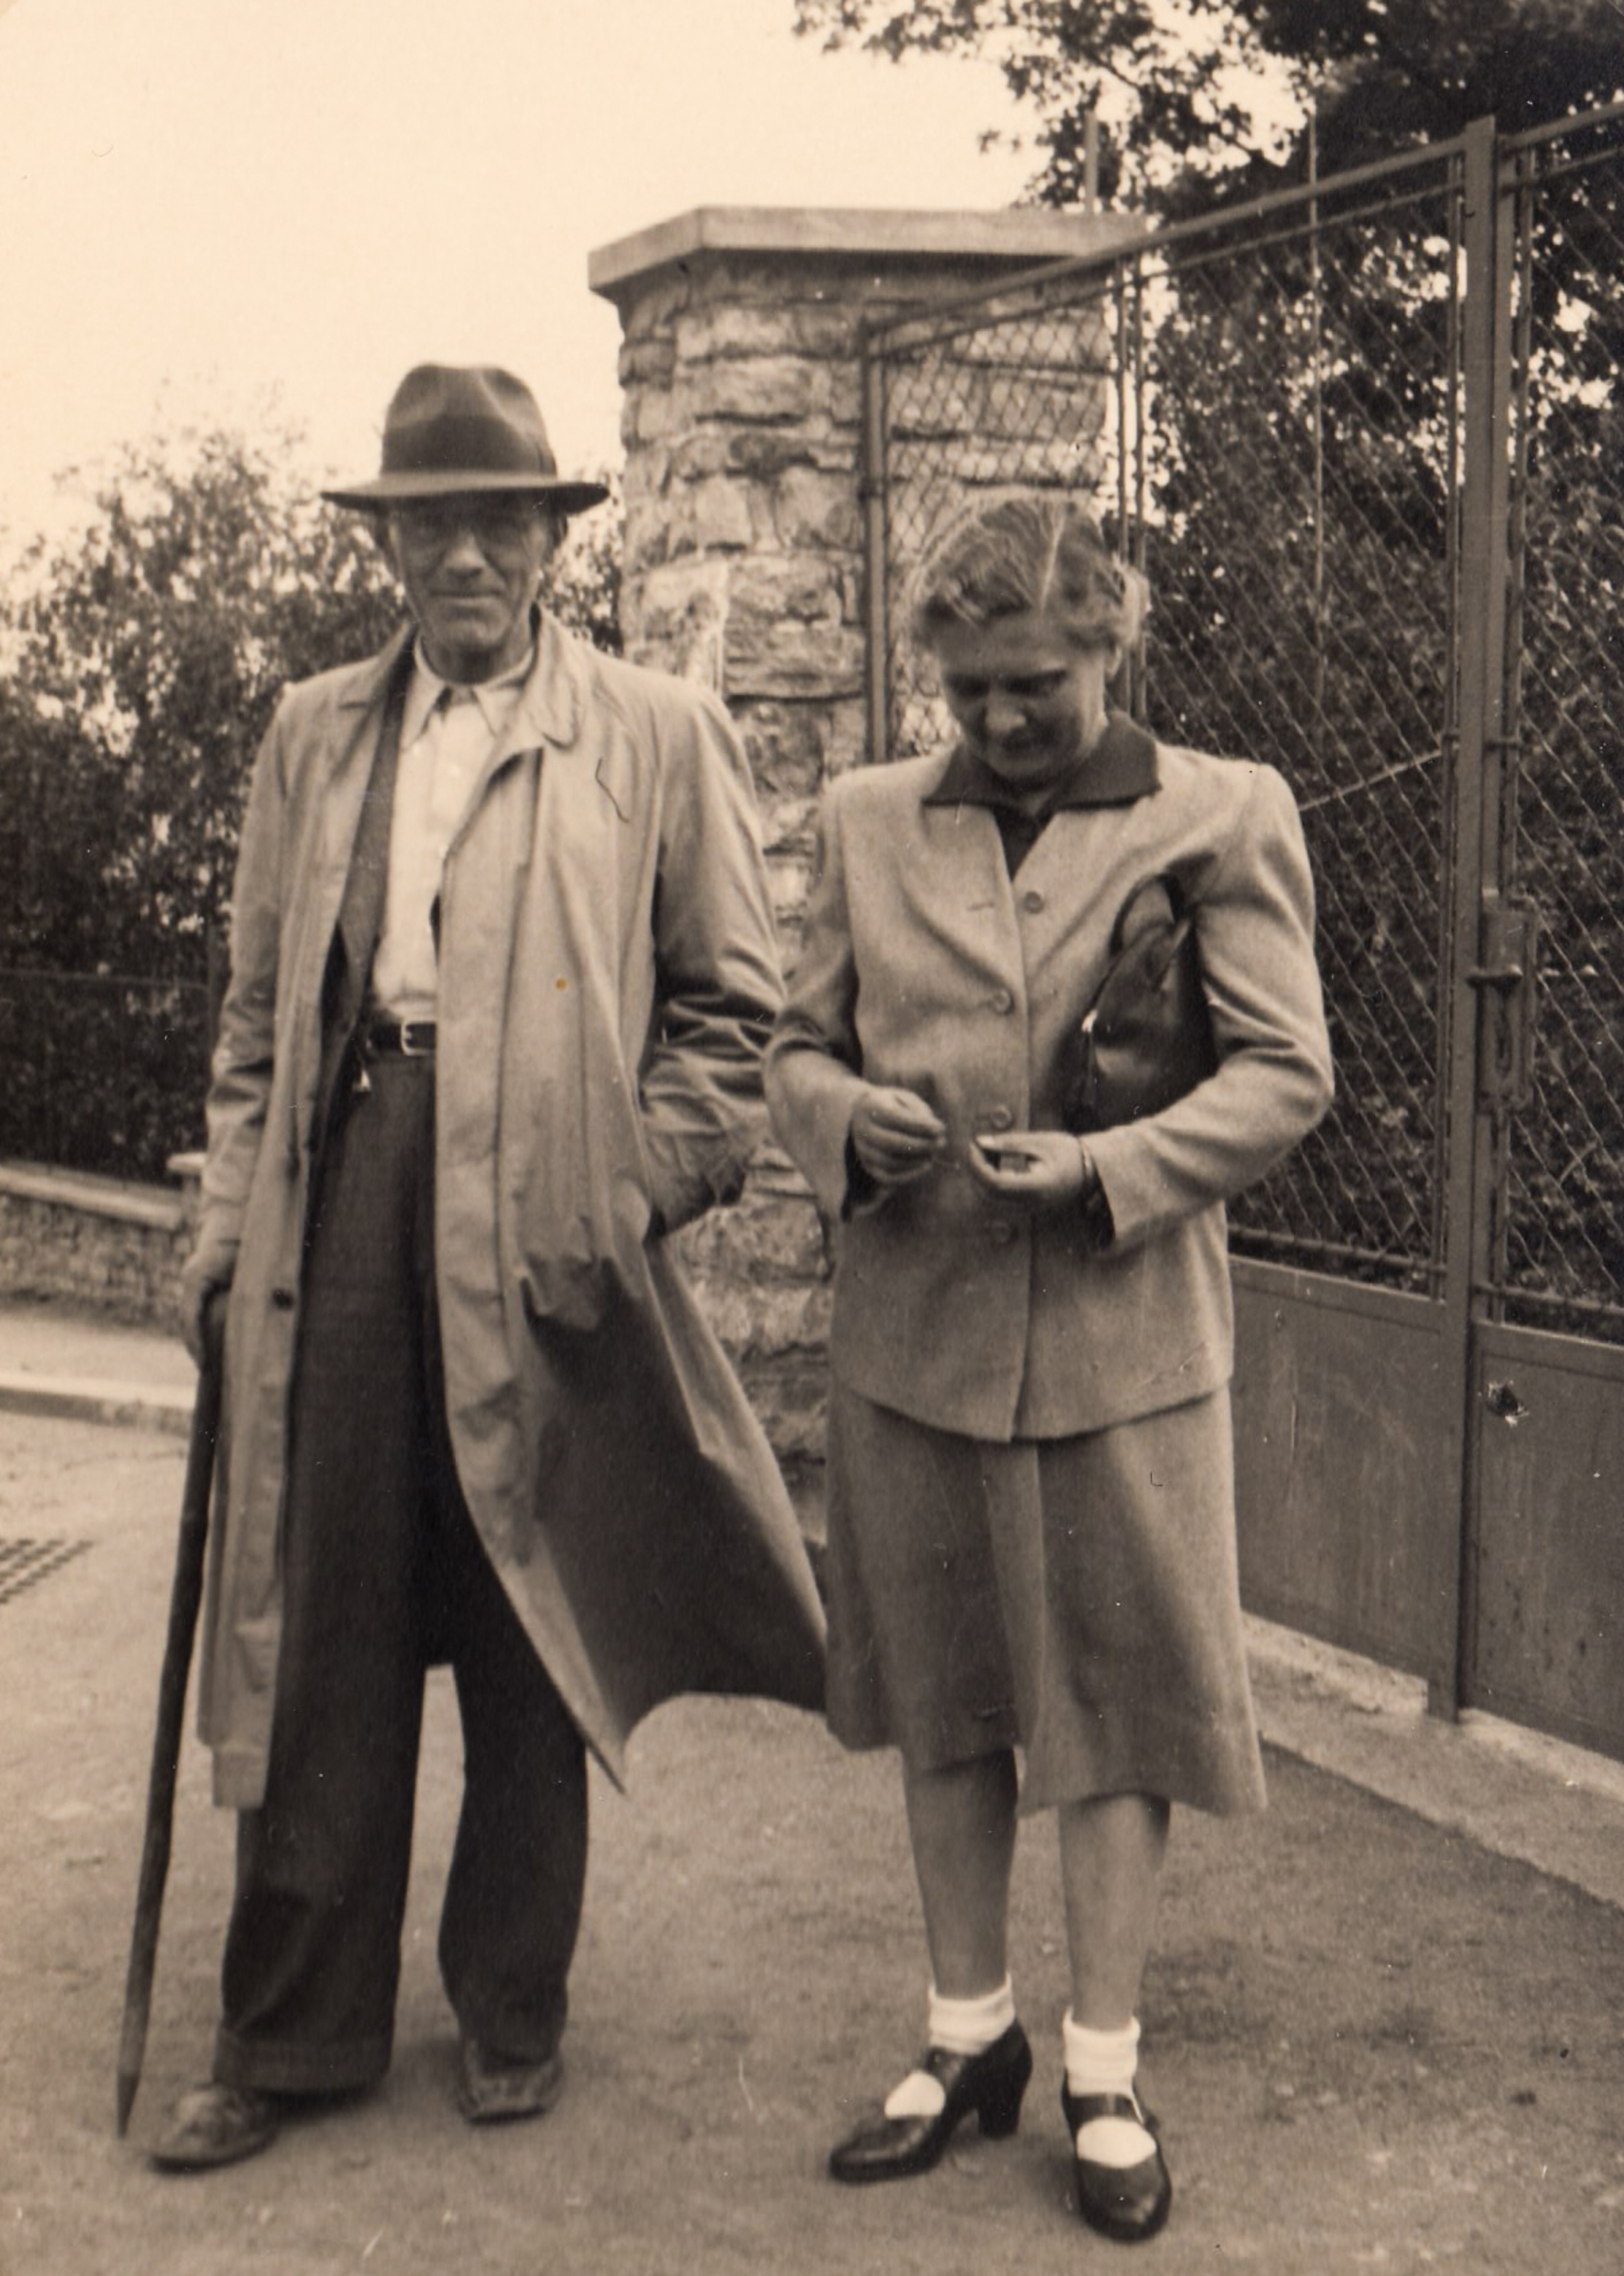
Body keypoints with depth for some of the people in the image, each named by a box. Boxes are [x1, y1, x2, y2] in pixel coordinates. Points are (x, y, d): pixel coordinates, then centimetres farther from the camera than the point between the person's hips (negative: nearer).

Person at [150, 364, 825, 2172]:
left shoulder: (658, 736, 5)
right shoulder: (313, 738, 16)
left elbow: (730, 1000, 4)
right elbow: (259, 1009, 16)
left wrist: (634, 1189, -6)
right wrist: (231, 1217, 7)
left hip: (540, 1225, -2)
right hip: (341, 1205, 3)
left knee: (527, 1632, 8)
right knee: (316, 1629, 5)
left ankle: (510, 2014, 25)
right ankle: (291, 2030, 19)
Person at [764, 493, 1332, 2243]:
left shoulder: (1226, 815, 0)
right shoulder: (866, 820, 10)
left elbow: (1285, 1073, -4)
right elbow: (793, 1048, 12)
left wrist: (1109, 1164, -18)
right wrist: (845, 1116, -11)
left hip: (1123, 1331, -3)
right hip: (910, 1328, 3)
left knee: (1114, 1708, 5)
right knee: (939, 1705, 13)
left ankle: (1104, 2073, 21)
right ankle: (968, 2038, 30)